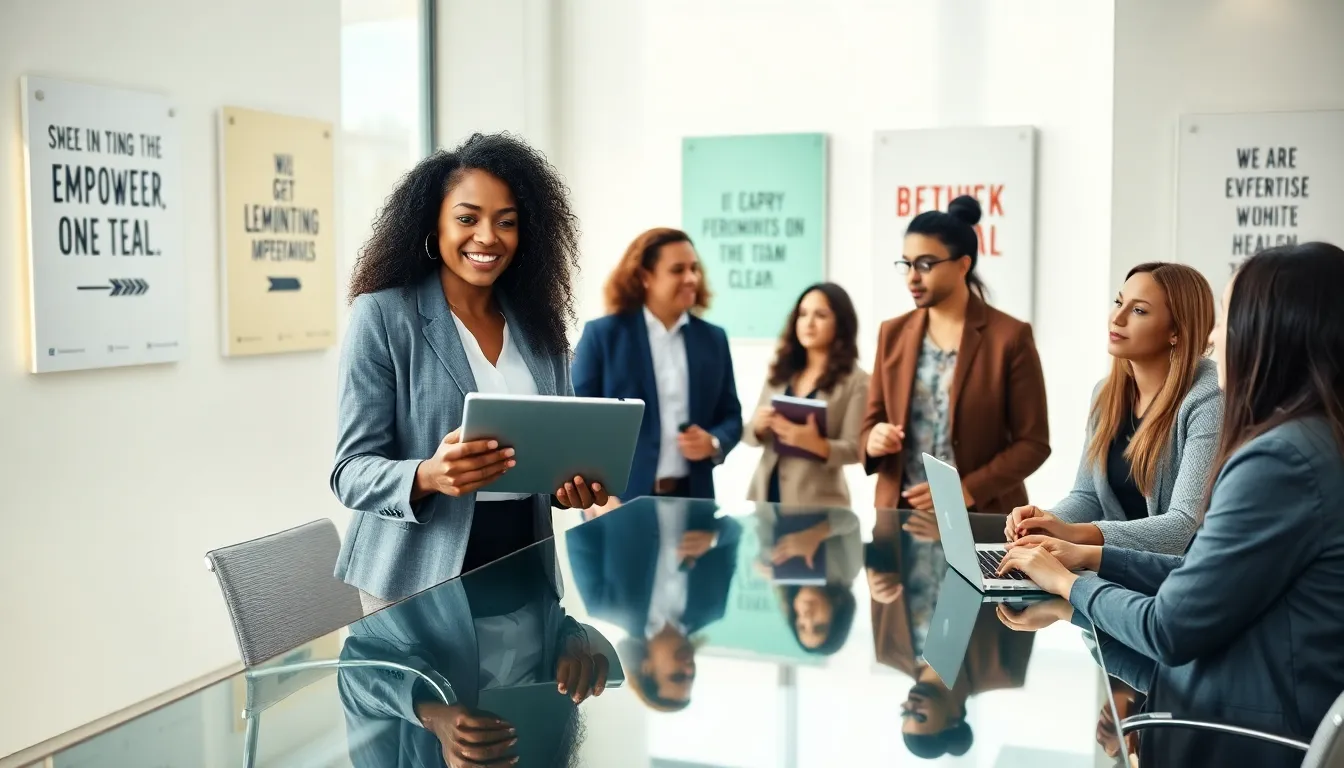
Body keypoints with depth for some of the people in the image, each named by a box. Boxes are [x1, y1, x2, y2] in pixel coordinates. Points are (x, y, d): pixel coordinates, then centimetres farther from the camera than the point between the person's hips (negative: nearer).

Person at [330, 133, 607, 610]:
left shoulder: (538, 323, 5)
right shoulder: (381, 315, -8)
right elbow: (352, 470, -10)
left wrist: (576, 483, -9)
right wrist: (428, 476, -30)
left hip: (523, 574, 4)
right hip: (416, 583, -4)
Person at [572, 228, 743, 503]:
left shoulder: (713, 339, 10)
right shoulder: (602, 334, 0)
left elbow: (731, 416, 15)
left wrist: (713, 443, -8)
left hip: (690, 498, 3)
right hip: (620, 501, -3)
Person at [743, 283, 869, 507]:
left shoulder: (855, 380, -3)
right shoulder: (780, 373, 9)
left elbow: (854, 448, -9)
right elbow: (752, 434, 11)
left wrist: (817, 445, -27)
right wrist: (757, 427, -11)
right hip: (765, 493, 4)